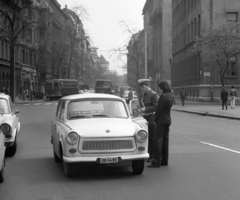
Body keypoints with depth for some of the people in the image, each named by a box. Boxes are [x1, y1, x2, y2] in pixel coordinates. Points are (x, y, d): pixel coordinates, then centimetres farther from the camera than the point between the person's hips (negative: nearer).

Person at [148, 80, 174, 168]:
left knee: (157, 140, -6)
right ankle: (164, 161, 19)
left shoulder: (163, 96, -20)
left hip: (162, 120, -9)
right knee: (165, 140, 13)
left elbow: (159, 109, -18)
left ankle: (156, 162, -6)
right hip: (168, 119, 9)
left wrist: (155, 119, -7)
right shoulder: (171, 95, 8)